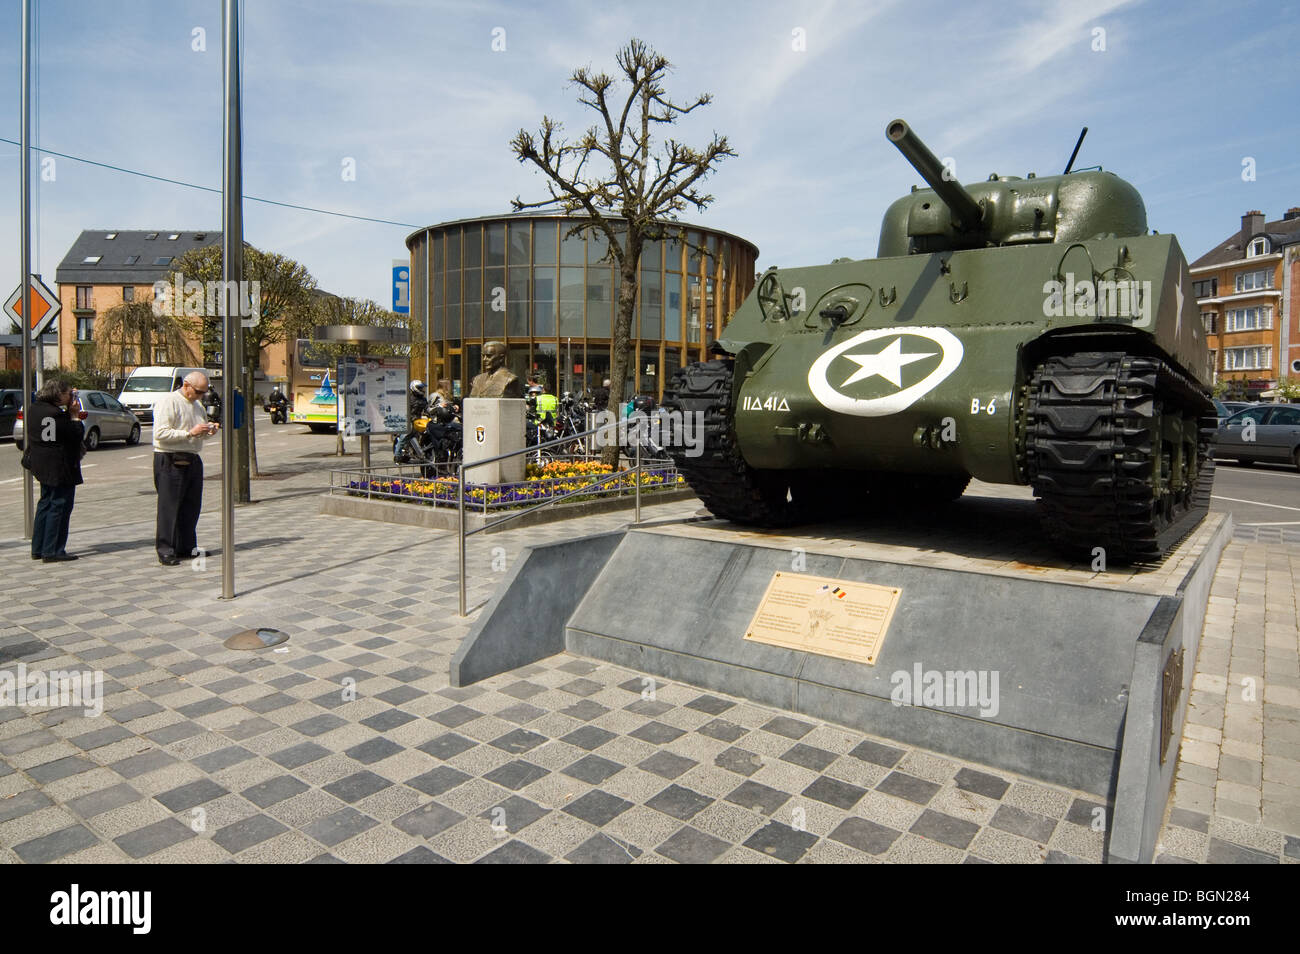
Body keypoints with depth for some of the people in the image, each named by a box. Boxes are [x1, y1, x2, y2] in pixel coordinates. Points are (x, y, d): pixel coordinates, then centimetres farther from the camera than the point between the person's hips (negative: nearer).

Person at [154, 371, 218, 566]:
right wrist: (190, 433, -21)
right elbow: (160, 433, -19)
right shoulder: (168, 402, -9)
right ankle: (165, 551, 0)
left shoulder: (197, 405, 18)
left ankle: (187, 547, 21)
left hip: (192, 460, 8)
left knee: (192, 506, 11)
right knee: (169, 506, -4)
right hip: (170, 462, -8)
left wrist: (208, 431, 6)